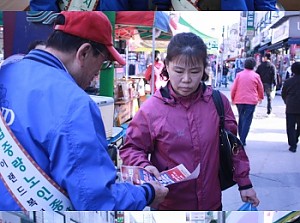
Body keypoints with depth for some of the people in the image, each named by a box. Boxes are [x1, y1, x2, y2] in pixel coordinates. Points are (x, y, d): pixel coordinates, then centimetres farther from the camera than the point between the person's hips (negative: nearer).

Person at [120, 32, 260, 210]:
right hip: (169, 205, -2)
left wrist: (244, 182, 8)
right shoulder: (151, 109, -14)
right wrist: (145, 167, -21)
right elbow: (131, 148, -2)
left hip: (211, 202, 2)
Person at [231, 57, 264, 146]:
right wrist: (260, 97, 28)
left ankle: (241, 138, 23)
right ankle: (242, 140, -7)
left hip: (239, 100, 3)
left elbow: (233, 88, 1)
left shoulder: (239, 74, 1)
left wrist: (232, 98, 16)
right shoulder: (256, 76, -2)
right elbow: (260, 88, 9)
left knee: (241, 118, 17)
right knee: (247, 120, -1)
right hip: (251, 101, -2)